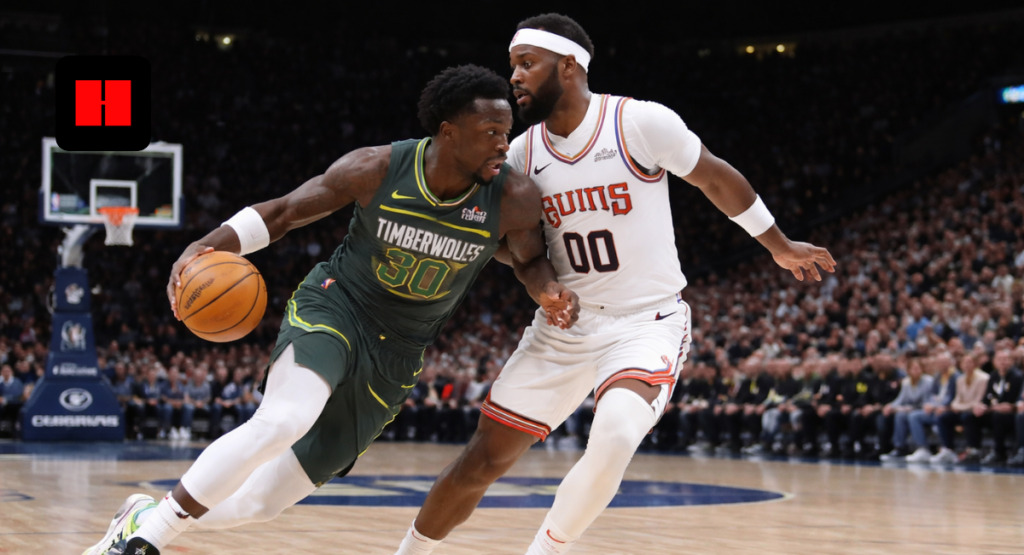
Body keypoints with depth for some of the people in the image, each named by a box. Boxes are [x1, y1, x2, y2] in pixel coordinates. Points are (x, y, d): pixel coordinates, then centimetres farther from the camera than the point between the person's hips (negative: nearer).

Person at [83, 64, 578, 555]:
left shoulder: (513, 199, -14)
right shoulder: (375, 169, -16)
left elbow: (531, 259, 6)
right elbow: (284, 211, -4)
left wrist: (549, 289, -19)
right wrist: (208, 245, -20)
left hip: (393, 358, 3)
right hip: (333, 306, -3)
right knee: (282, 420, -35)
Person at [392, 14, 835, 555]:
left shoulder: (641, 123, -13)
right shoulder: (523, 153, 0)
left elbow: (716, 179, 1)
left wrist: (779, 246, 11)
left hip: (647, 322, -4)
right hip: (563, 327, 4)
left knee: (613, 435, -32)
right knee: (482, 460, 3)